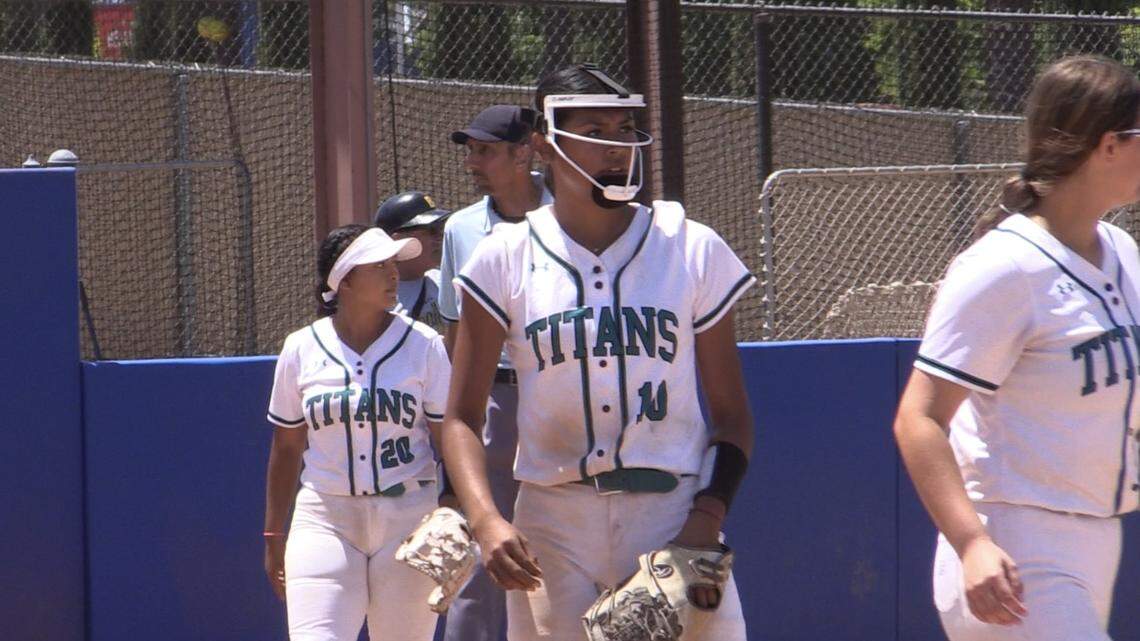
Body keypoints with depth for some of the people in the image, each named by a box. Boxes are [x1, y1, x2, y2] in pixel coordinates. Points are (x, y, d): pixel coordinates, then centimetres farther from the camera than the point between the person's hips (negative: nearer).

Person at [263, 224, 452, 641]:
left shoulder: (423, 345, 1)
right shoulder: (301, 349, 5)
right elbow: (286, 448, 12)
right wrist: (273, 536, 13)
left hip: (408, 518, 0)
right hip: (324, 522, 0)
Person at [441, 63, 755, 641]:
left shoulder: (693, 251, 6)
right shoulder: (505, 260, 4)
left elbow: (731, 415, 8)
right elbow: (461, 417, 2)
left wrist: (707, 516, -10)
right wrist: (486, 521, -15)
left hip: (675, 512, 0)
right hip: (553, 523, 0)